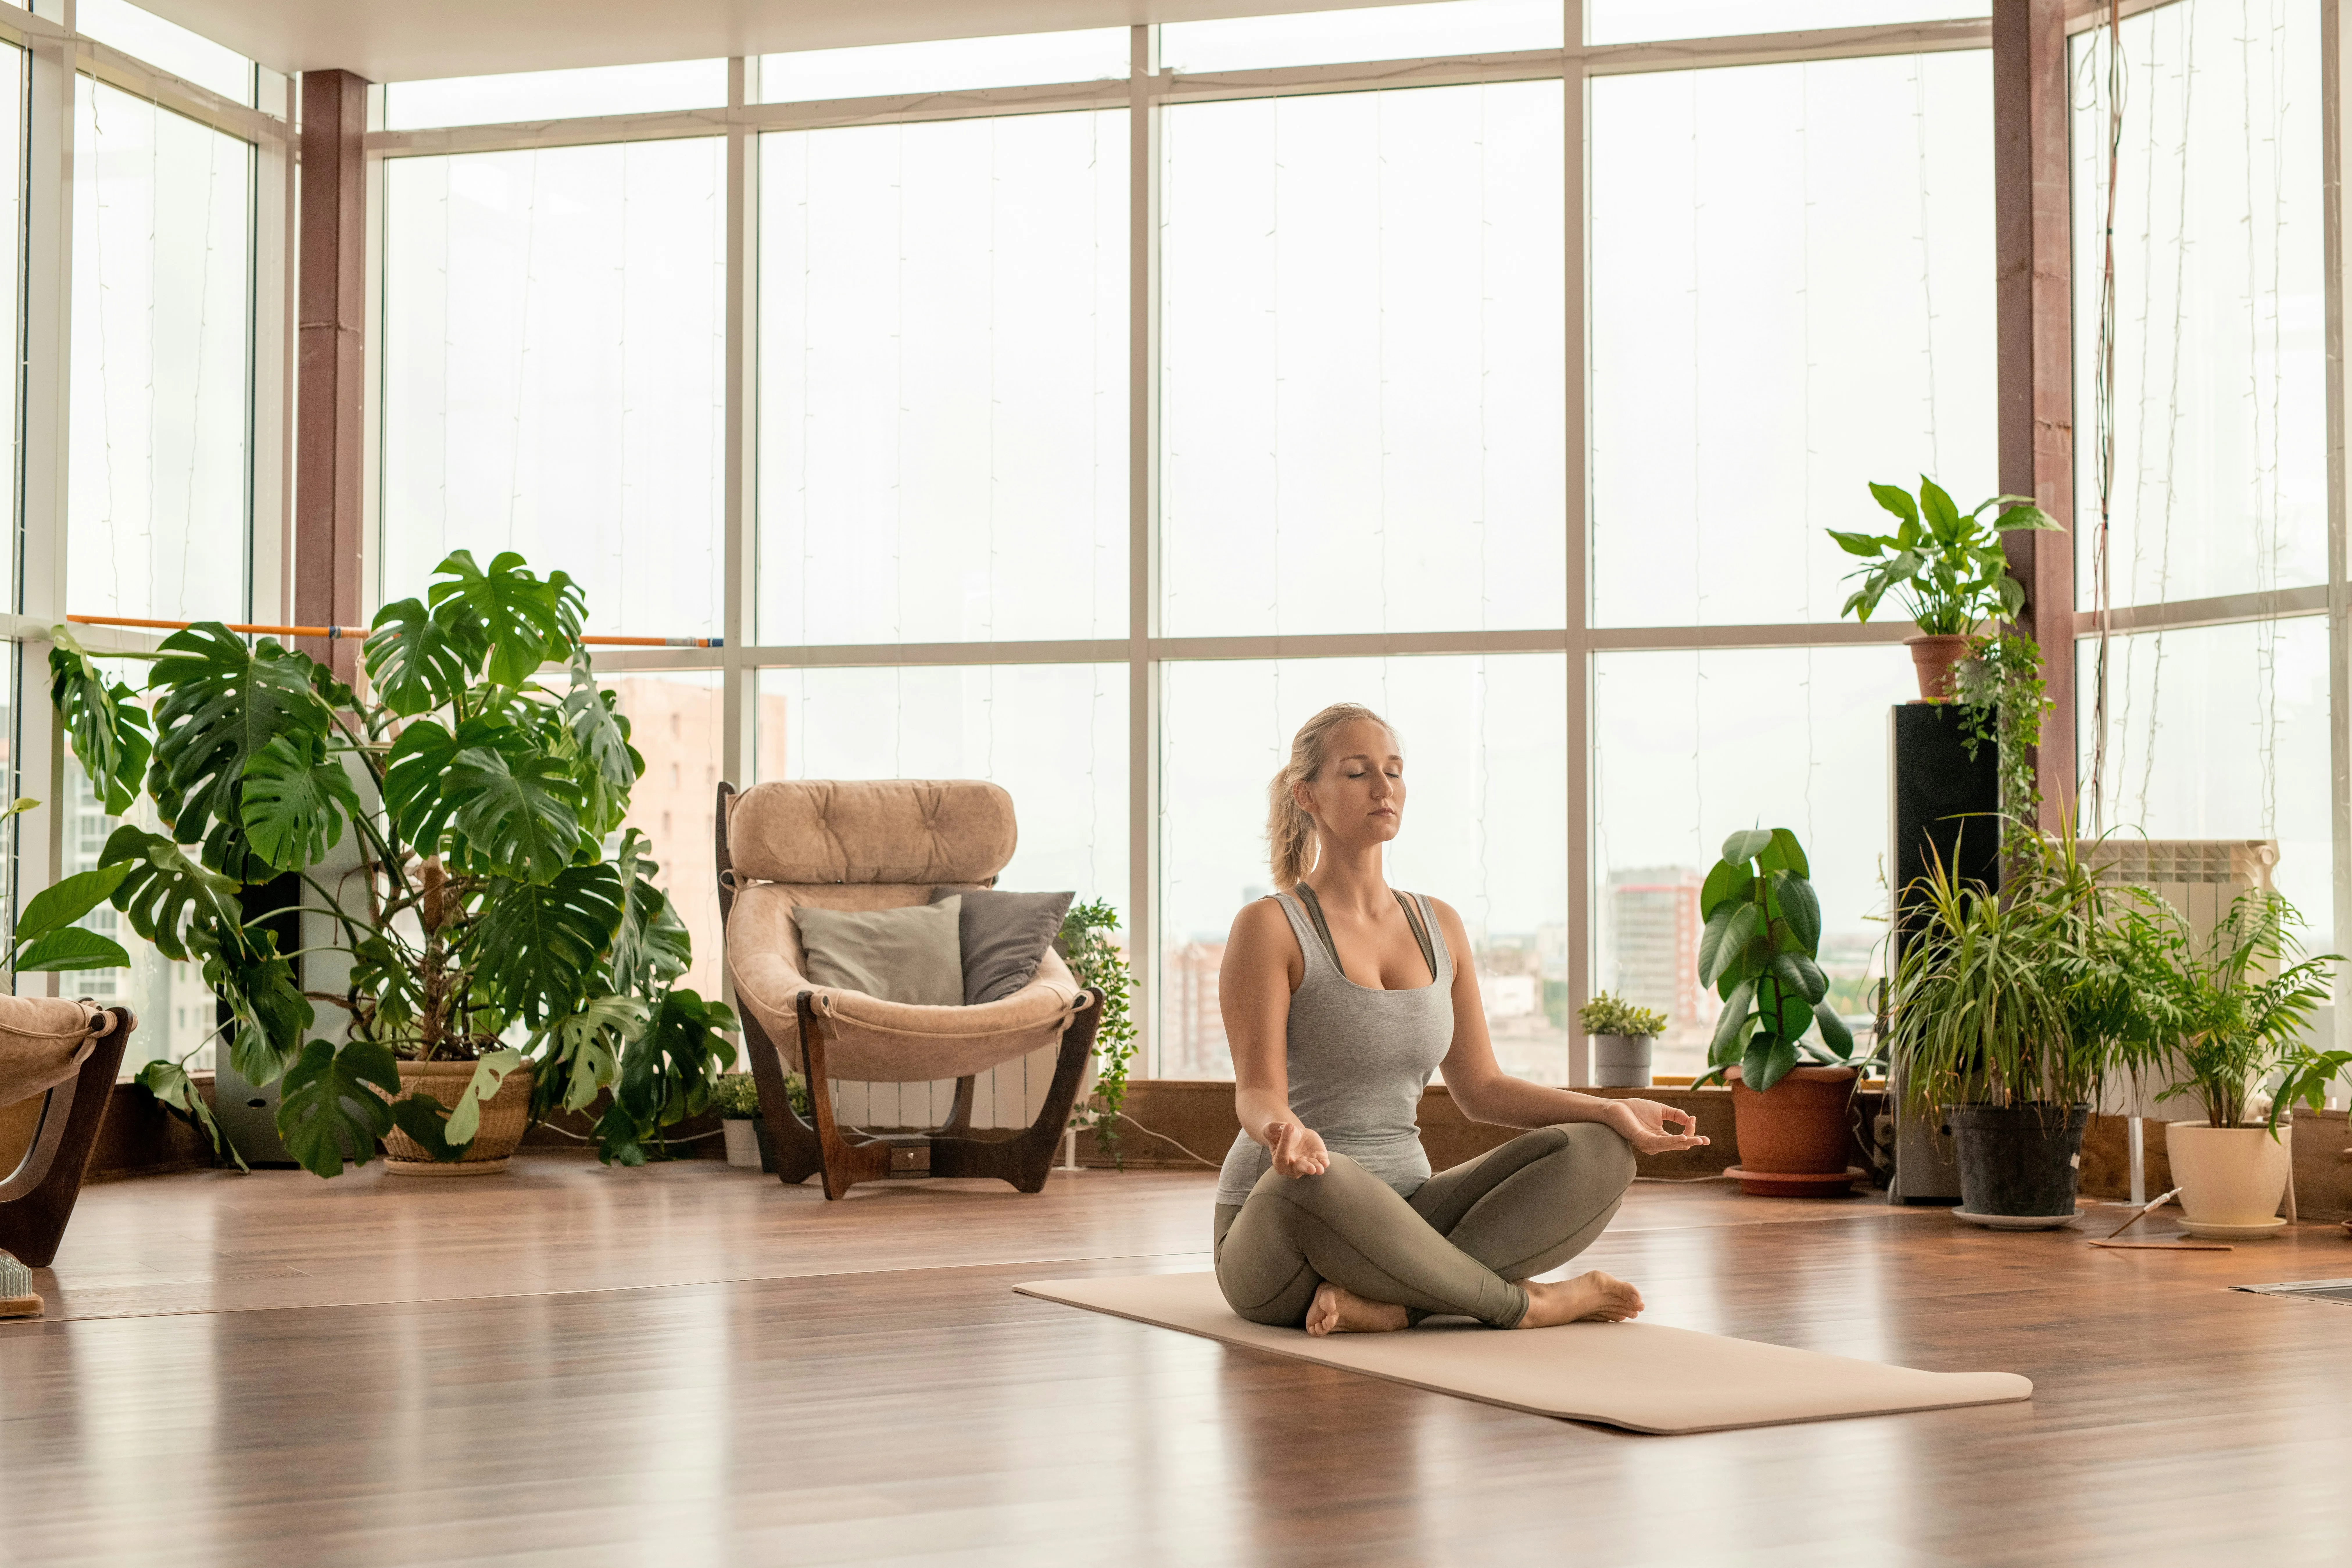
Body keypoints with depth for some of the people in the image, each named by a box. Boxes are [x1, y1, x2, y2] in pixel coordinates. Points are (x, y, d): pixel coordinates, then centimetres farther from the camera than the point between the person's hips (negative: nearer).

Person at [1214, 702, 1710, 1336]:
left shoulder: (1440, 928, 12)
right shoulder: (1270, 927, -7)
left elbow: (1480, 1088, 14)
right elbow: (1258, 1091, -15)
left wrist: (1613, 1111, -1)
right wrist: (1283, 1133, -40)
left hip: (1403, 1217, 6)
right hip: (1277, 1228, -6)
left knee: (1597, 1154, -14)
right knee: (1316, 1183, -42)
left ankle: (1387, 1302, -28)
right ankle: (1519, 1302, -21)